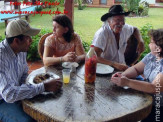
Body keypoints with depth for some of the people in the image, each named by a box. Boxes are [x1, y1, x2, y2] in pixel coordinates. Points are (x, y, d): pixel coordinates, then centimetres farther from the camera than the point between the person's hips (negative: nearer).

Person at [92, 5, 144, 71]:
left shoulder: (125, 28, -3)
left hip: (121, 67, 7)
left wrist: (141, 41, 3)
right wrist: (115, 64, -37)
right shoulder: (102, 33, -22)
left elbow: (135, 29, 21)